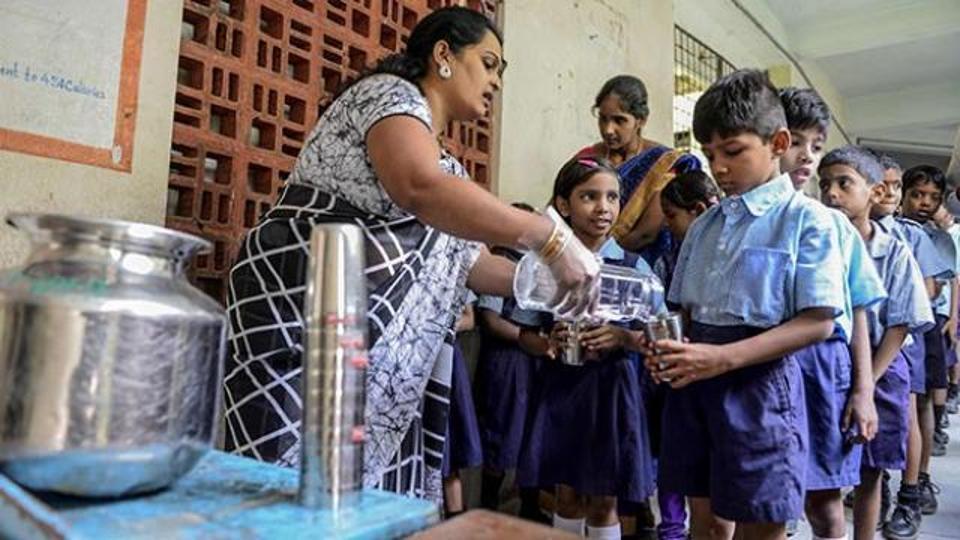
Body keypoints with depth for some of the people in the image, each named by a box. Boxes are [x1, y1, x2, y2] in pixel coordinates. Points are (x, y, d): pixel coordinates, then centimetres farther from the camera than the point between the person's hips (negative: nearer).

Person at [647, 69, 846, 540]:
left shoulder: (806, 219, -6)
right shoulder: (704, 225, 11)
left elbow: (818, 323, -13)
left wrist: (723, 357, -22)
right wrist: (668, 349, -6)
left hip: (760, 380, -5)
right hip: (695, 382, 5)